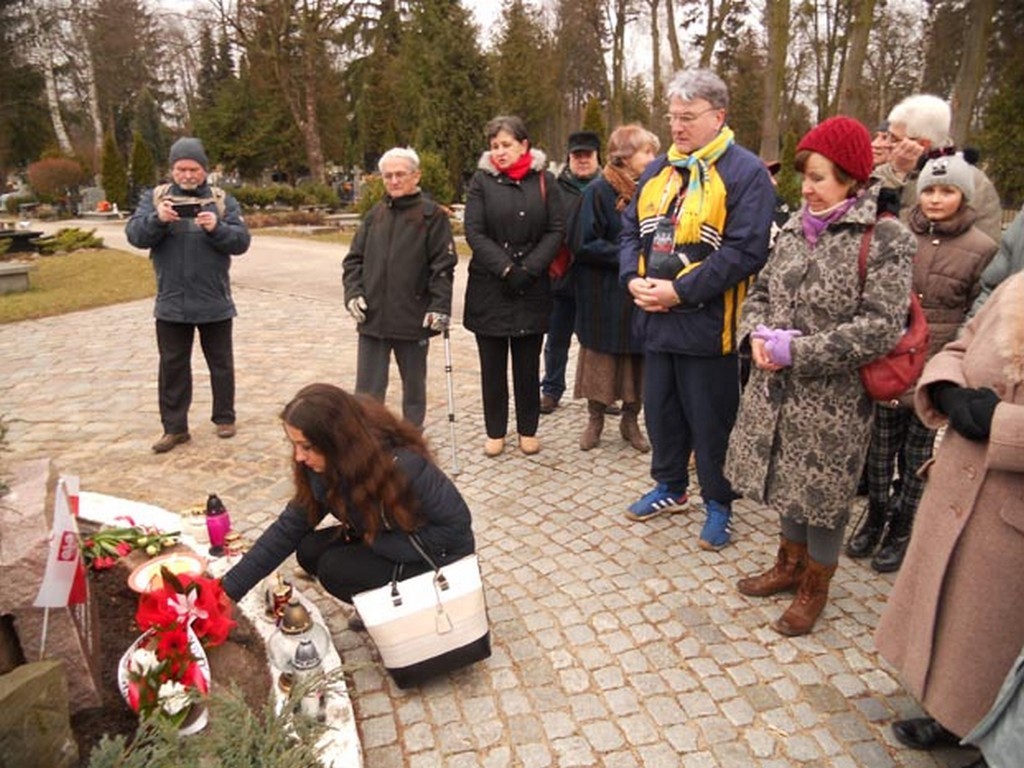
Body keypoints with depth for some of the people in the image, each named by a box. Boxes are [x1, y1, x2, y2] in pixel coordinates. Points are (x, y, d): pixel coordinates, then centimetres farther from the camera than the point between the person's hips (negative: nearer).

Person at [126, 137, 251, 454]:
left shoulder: (222, 200, 2)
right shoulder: (154, 198, 5)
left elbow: (241, 241, -6)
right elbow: (135, 235, -6)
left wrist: (216, 228, -23)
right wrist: (157, 219, -24)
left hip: (214, 302, -1)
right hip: (171, 303, 1)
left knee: (220, 363, 11)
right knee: (172, 366, 8)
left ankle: (224, 417, 26)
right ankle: (174, 427, 17)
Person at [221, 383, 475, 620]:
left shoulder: (403, 465, -35)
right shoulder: (327, 464, -13)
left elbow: (456, 525, -26)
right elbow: (289, 527, -7)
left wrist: (377, 542, -23)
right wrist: (231, 588, -10)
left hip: (438, 554, -7)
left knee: (335, 569, -19)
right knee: (310, 551, -8)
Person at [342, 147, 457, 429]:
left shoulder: (432, 215, -4)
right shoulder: (375, 214, 10)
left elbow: (443, 266, -8)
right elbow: (354, 259, 13)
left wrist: (440, 306, -17)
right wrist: (353, 292, -2)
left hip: (414, 319, -3)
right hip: (372, 318, 4)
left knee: (414, 387, 12)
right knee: (367, 391, 5)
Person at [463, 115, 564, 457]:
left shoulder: (544, 181, 5)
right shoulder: (482, 181, 3)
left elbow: (556, 231, -1)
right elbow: (474, 233, -5)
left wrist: (528, 270, -13)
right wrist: (505, 269, -15)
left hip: (532, 288, 0)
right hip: (489, 288, 0)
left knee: (528, 363, 8)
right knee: (492, 364, 7)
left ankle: (528, 429, 22)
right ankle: (495, 431, 20)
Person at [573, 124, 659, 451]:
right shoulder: (598, 191, -9)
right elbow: (585, 245, -14)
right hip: (605, 296, -4)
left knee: (639, 361, 9)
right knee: (601, 360, 6)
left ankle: (630, 422, 25)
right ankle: (595, 420, 24)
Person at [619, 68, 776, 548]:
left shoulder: (745, 173, -9)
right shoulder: (658, 170, 13)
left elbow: (746, 250, -18)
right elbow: (631, 230, 14)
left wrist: (681, 291, -20)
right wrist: (633, 279, -5)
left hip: (708, 323, -6)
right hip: (655, 319, 7)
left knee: (710, 420, 5)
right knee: (660, 408, 17)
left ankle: (718, 504, 25)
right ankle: (670, 487, 37)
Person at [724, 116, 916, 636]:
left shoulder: (884, 239, -12)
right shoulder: (796, 227, 5)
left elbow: (879, 329, -19)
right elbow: (761, 290, 13)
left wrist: (796, 351, -21)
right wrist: (757, 332, -8)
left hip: (833, 399, -5)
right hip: (777, 389, 6)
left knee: (823, 492, 10)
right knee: (787, 480, 20)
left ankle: (814, 587, 33)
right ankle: (790, 565, 43)